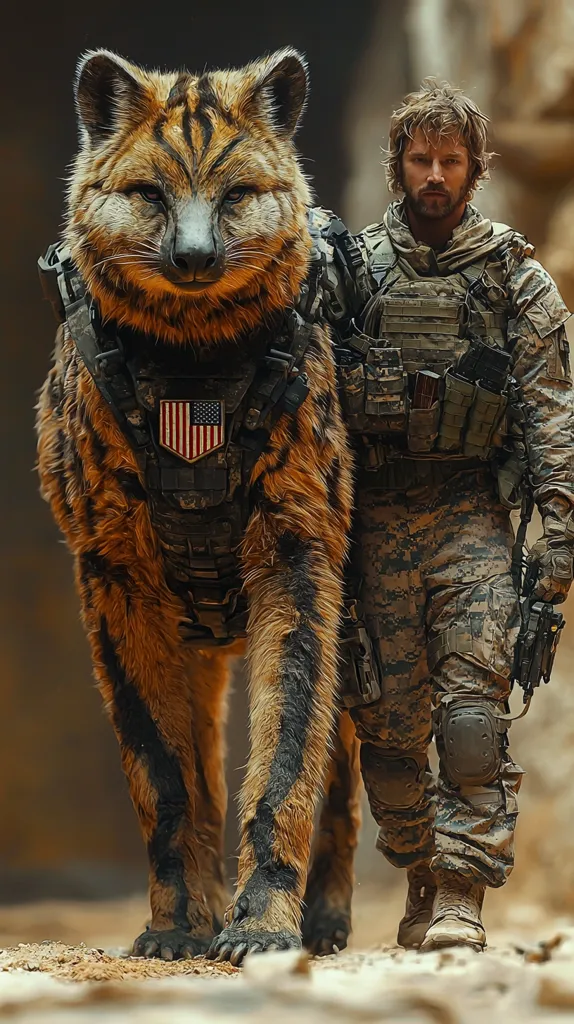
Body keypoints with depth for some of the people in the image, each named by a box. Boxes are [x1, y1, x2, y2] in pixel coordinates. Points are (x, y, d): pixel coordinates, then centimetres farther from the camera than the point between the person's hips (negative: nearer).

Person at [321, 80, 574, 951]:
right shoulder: (351, 268, 9)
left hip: (474, 514, -2)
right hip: (377, 518, 2)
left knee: (473, 713, -14)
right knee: (389, 720, 3)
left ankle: (461, 896, -14)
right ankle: (421, 882, 18)